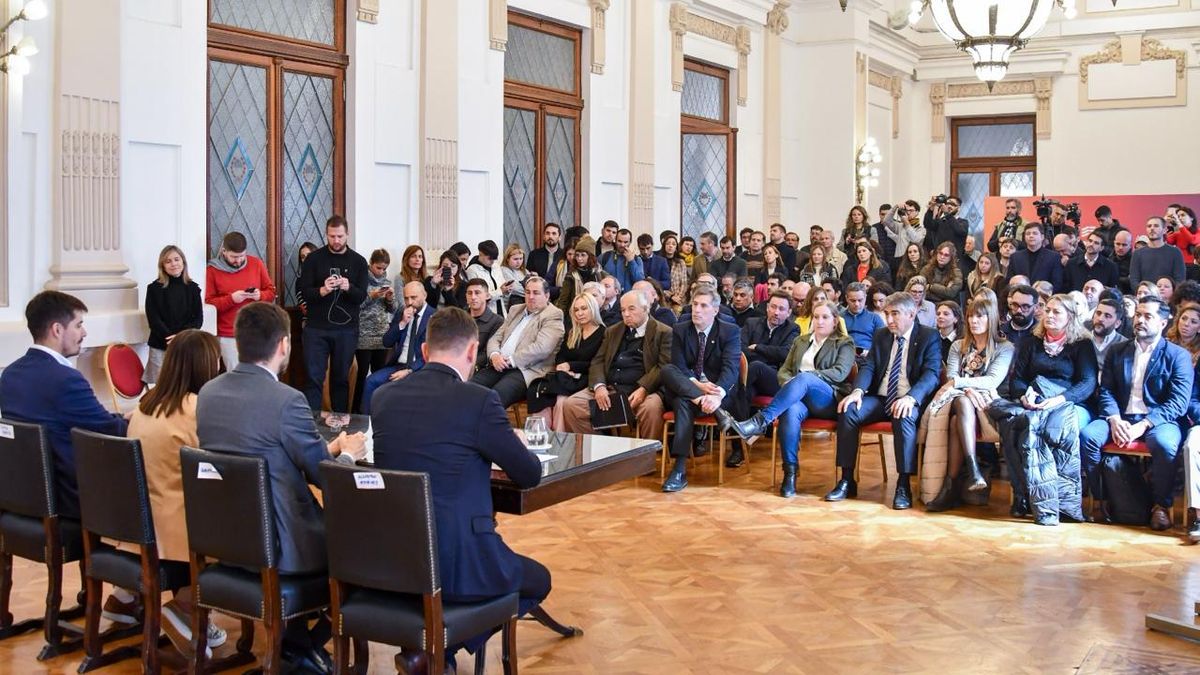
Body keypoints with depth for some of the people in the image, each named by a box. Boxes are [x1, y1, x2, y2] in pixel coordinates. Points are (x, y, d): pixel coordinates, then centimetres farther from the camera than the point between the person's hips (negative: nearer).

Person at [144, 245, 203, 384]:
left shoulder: (192, 288, 8)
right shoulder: (154, 288, 3)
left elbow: (198, 319, 3)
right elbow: (154, 320, -3)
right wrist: (171, 338, -14)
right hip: (160, 347, -1)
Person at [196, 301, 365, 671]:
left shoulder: (208, 392, 2)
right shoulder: (287, 400, -21)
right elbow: (324, 477, -11)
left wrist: (328, 447, 20)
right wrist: (348, 454, 12)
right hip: (276, 544, -7)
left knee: (325, 520, 29)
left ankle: (294, 637, 31)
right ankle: (306, 642, 25)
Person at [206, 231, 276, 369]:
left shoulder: (256, 263, 4)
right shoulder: (213, 270, -3)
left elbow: (271, 291, 10)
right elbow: (209, 303, -3)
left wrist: (260, 295, -12)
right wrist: (231, 299, -18)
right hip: (228, 336, -2)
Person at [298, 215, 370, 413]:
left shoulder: (358, 261, 4)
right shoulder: (314, 258, 2)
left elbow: (361, 296, -2)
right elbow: (305, 293, -3)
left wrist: (348, 287, -22)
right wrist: (322, 291, -22)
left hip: (346, 330, 1)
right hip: (316, 329, -1)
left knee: (341, 378, 8)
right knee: (314, 378, -3)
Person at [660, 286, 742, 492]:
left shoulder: (730, 331, 1)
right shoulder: (680, 330, 9)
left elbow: (730, 368, -15)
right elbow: (678, 367, -4)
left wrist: (717, 394, -36)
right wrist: (696, 385, -26)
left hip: (720, 390, -2)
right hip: (685, 388, 3)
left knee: (684, 402, -37)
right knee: (667, 369, -32)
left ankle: (680, 469, -42)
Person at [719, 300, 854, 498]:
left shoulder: (845, 344, 13)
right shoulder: (801, 341, 27)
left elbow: (840, 373, -4)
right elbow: (783, 371, 18)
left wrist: (807, 375, -16)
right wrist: (791, 385, -7)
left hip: (828, 402, -3)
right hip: (799, 397, 3)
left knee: (804, 379, -37)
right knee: (791, 411, -37)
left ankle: (759, 423, -46)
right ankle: (790, 473, -34)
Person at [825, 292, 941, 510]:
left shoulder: (929, 337, 1)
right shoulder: (881, 336, 16)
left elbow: (931, 374, -12)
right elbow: (868, 367, 8)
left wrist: (911, 397, -31)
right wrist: (858, 390, -15)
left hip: (909, 401, -4)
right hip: (879, 398, 5)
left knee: (903, 417, -38)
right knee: (848, 411, -23)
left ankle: (903, 486, -29)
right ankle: (847, 481, -17)